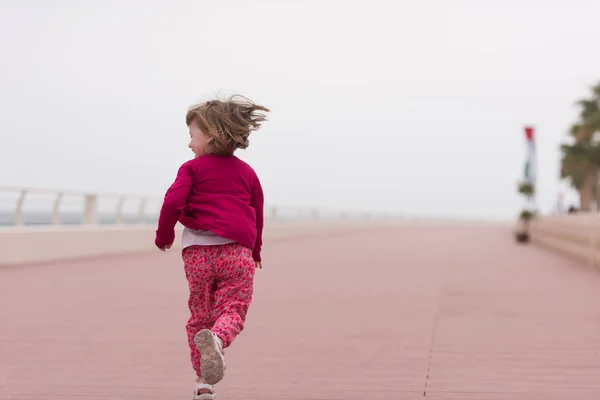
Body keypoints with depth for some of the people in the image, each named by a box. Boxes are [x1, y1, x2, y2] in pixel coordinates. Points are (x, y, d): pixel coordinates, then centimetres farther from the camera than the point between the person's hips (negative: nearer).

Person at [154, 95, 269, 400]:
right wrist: (255, 251, 37)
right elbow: (258, 214, 23)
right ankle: (216, 339, -39)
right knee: (233, 310, -3)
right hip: (238, 251, 1)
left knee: (200, 315, 12)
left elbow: (173, 201, -8)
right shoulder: (247, 172, 16)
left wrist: (164, 234, 8)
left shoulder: (192, 168, 6)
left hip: (198, 251, -1)